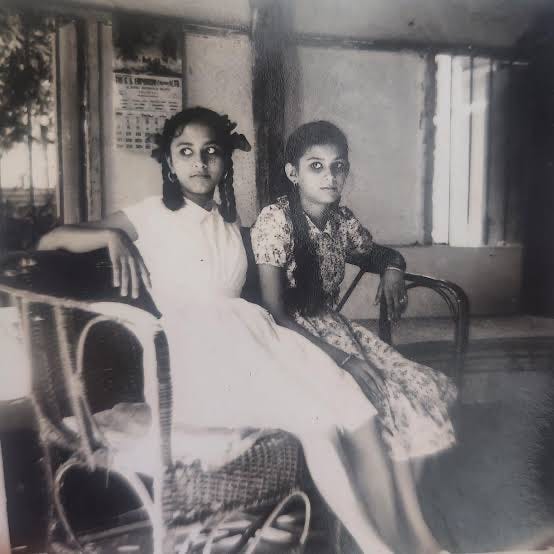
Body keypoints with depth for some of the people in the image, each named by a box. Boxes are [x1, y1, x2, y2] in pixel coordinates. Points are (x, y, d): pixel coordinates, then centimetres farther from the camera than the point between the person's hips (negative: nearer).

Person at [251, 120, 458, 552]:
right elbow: (275, 312, -18)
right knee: (382, 399, -22)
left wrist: (393, 269, -2)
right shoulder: (276, 220, -14)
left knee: (421, 388, -10)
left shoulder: (343, 221, 4)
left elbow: (381, 253, 24)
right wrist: (341, 357, -26)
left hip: (334, 328, 6)